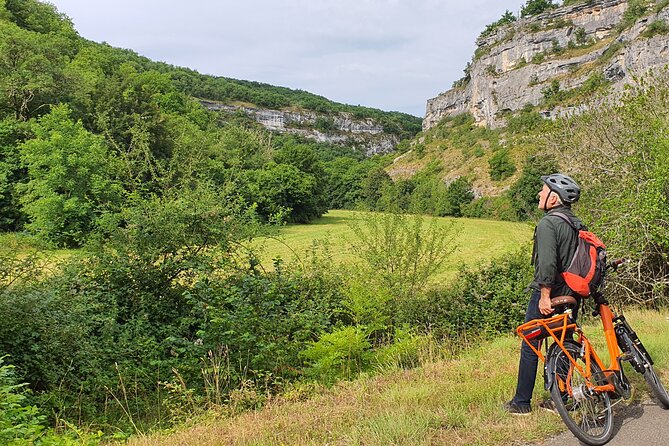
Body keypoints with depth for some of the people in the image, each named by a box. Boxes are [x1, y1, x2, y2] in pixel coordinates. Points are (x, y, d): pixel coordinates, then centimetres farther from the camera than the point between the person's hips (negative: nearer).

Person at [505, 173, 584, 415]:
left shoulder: (547, 223, -16)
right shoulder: (578, 224, 10)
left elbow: (547, 262, -26)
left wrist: (545, 295, -23)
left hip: (547, 296, -8)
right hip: (572, 295, 8)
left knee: (530, 348, 3)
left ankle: (521, 402, 10)